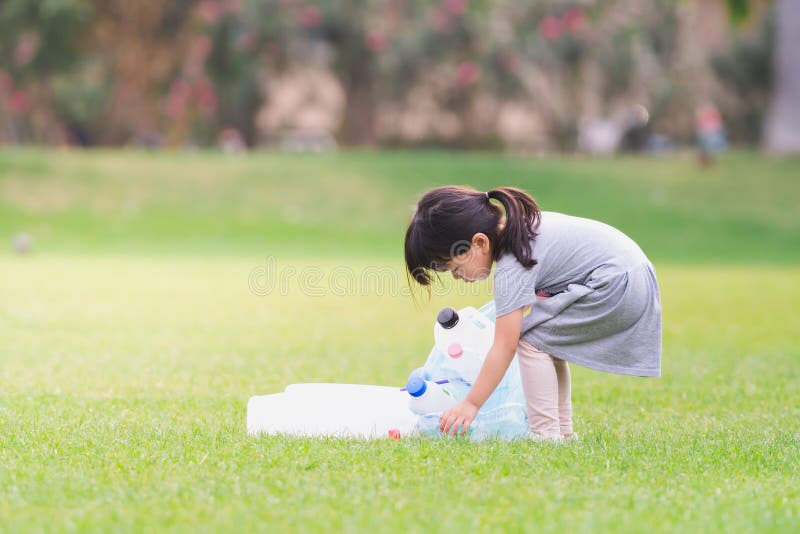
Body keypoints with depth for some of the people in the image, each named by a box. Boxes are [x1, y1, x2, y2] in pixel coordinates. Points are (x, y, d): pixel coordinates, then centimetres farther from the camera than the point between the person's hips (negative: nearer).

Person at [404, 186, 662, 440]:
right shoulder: (516, 225, 9)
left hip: (616, 286, -10)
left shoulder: (511, 268, -17)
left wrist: (471, 404, -12)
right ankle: (563, 432, 18)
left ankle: (546, 435, -11)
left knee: (531, 340, -11)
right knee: (546, 342, 17)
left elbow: (504, 347, -16)